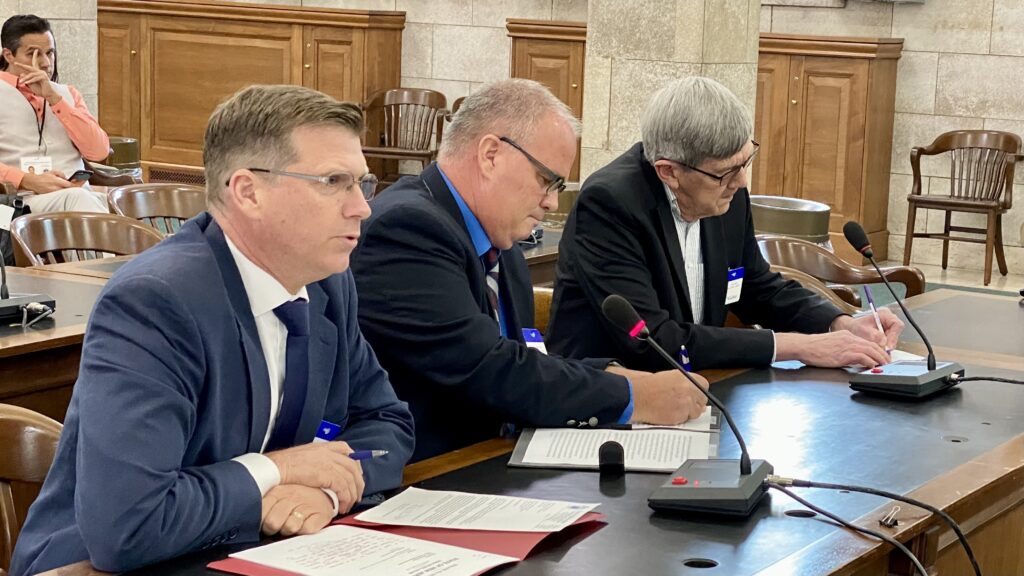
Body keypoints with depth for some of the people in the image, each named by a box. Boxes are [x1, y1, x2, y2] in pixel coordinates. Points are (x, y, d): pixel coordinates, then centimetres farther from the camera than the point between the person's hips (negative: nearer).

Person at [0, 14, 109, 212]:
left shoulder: (67, 93, 24)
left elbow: (99, 151, 6)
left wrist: (53, 98, 0)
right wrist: (30, 181, -20)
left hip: (79, 193, 4)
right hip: (25, 198, -3)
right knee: (77, 198, -38)